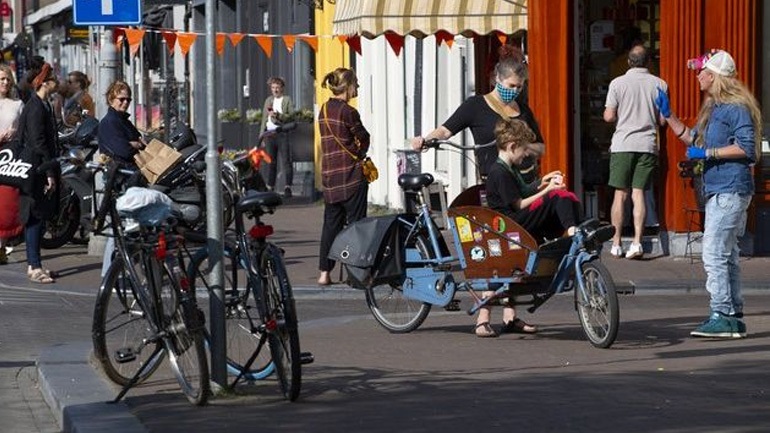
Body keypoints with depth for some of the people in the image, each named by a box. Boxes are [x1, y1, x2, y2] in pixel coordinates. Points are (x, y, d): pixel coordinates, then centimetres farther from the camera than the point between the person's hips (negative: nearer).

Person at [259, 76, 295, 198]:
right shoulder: (268, 100, 17)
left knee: (286, 161, -8)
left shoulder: (287, 100, 4)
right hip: (270, 133, 5)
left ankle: (288, 187, -8)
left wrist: (278, 115, -18)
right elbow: (264, 119, 18)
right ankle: (270, 187, 12)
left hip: (282, 133, -5)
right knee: (271, 162, 7)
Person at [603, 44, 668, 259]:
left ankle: (616, 244, 5)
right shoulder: (659, 84, 2)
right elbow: (663, 119, 3)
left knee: (621, 194, 4)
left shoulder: (618, 83, -2)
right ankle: (637, 242, -8)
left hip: (623, 144, -1)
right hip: (647, 144, 1)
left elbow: (609, 116, -4)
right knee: (638, 193, 2)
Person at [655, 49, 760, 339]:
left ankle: (722, 317, -13)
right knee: (727, 255, 12)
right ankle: (733, 317, 16)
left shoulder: (736, 107, -12)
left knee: (714, 254, -14)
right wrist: (668, 115, 24)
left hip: (731, 191, -10)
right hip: (717, 190, 10)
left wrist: (707, 153, -16)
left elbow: (746, 147, -19)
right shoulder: (713, 108, 18)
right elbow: (691, 138, 29)